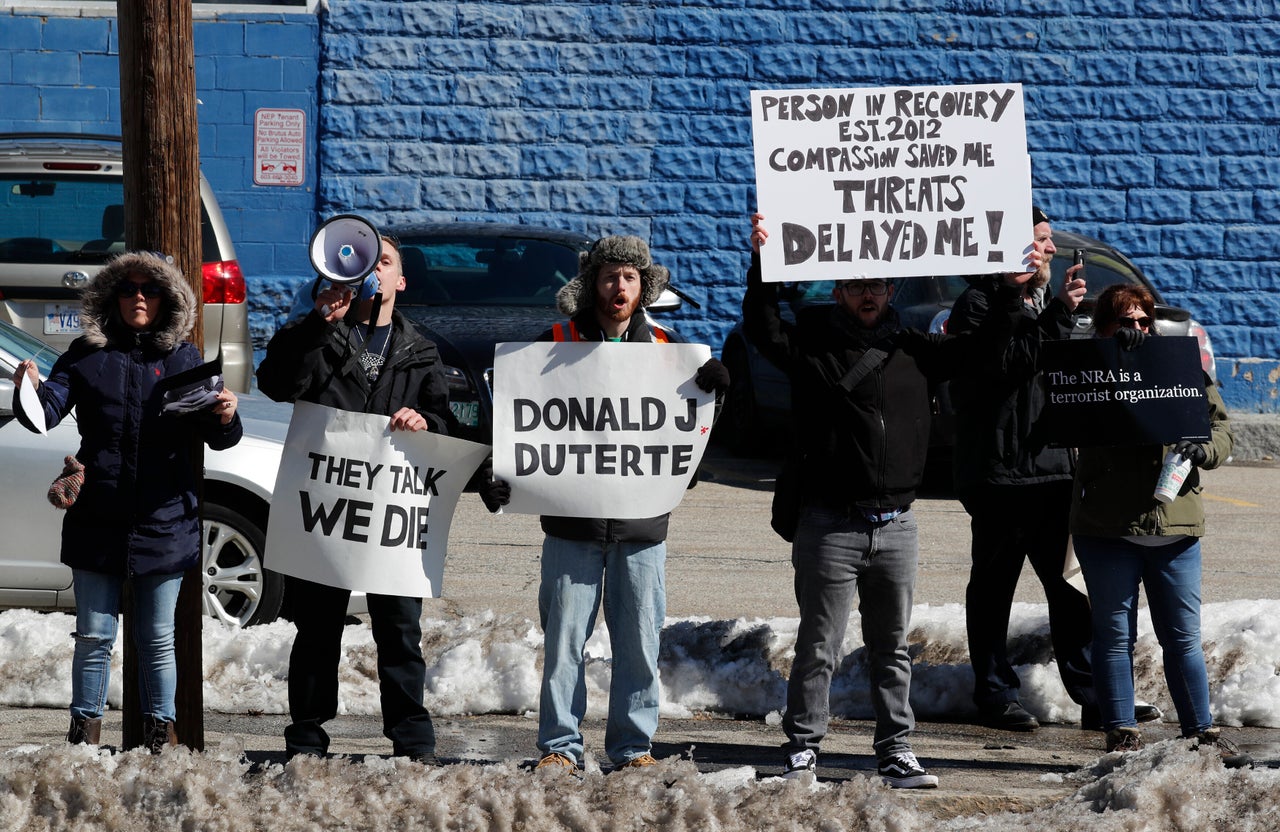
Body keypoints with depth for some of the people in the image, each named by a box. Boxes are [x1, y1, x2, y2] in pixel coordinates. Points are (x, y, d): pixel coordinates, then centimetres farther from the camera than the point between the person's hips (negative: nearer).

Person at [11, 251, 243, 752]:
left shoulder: (183, 359, 5)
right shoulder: (87, 355, 5)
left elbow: (215, 437, 0)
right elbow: (49, 411, -6)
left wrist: (225, 418, -23)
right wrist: (32, 392, -29)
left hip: (163, 521, 0)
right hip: (97, 521, 0)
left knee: (157, 638, 8)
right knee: (94, 635, 5)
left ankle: (161, 731, 17)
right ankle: (85, 728, 14)